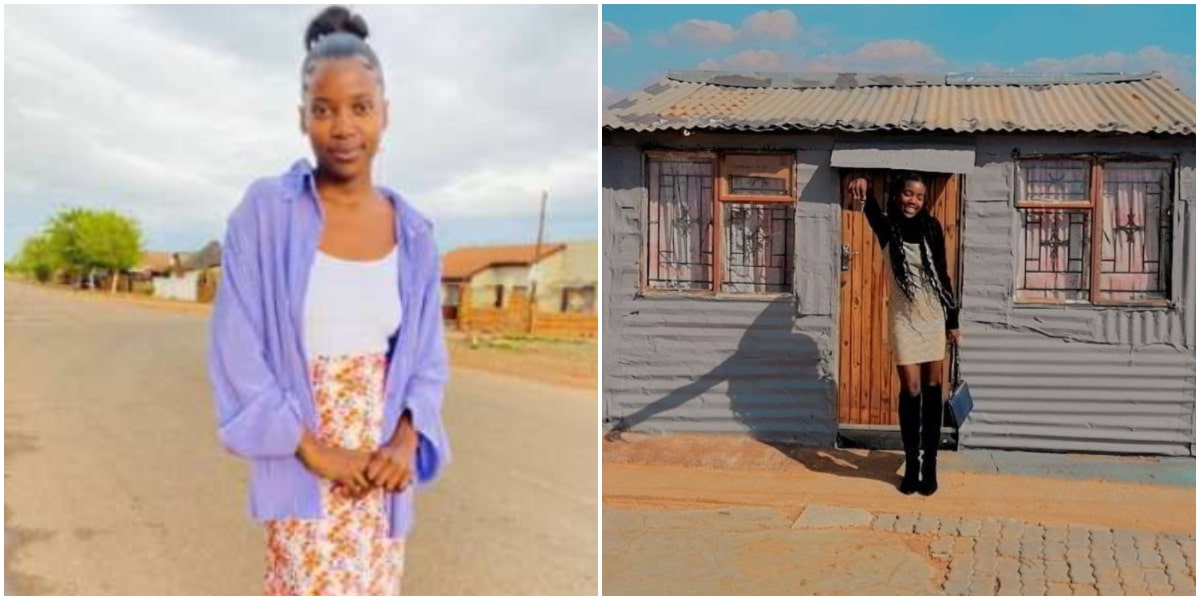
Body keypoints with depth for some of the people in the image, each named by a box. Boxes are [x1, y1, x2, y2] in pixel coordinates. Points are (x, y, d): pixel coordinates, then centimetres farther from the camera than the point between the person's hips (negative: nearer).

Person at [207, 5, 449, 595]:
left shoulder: (412, 232, 2)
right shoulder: (264, 212, -9)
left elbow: (428, 358, 7)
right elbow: (237, 353, -10)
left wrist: (405, 441, -9)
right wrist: (314, 449, -13)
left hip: (381, 465, 4)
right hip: (299, 465, -3)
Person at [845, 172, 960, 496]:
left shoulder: (931, 228, 0)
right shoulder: (887, 228, -5)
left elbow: (943, 275, 6)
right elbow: (870, 208, -28)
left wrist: (953, 320, 7)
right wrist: (862, 184, -51)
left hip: (934, 317, 2)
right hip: (904, 320, -2)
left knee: (932, 389, 5)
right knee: (911, 390, -3)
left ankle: (930, 464, 14)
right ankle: (911, 463, 11)